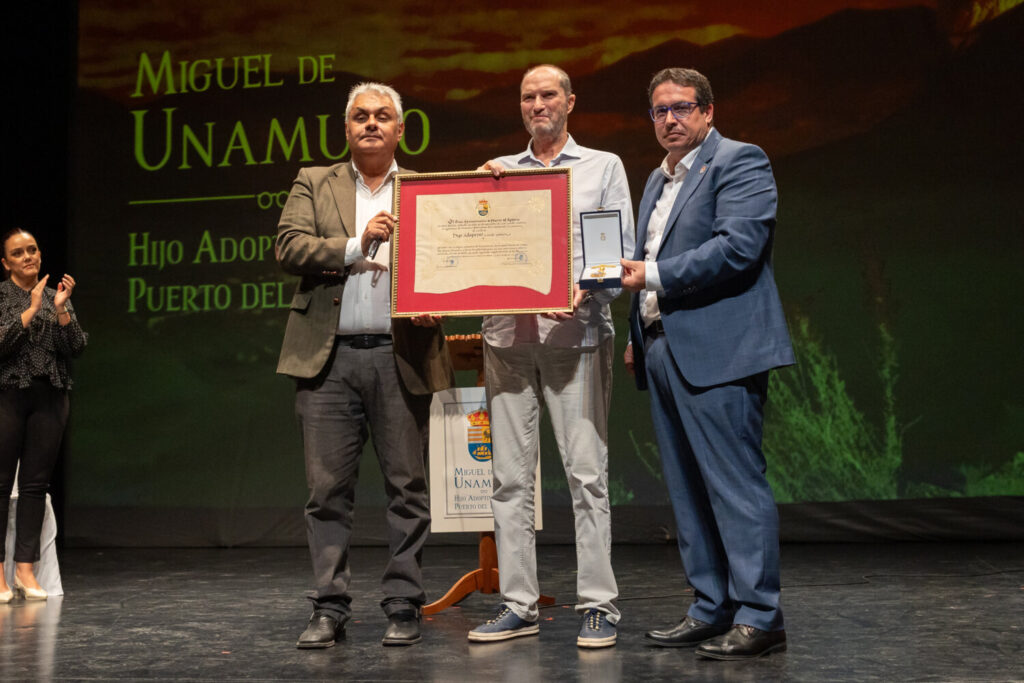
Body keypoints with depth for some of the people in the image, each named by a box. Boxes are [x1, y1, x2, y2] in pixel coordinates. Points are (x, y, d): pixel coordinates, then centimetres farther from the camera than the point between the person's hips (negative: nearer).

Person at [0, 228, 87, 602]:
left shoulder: (57, 297, 13)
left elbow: (76, 347, 2)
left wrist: (61, 309, -10)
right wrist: (31, 310, -15)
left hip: (50, 398, 3)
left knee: (36, 483, 3)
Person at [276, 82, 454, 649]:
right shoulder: (314, 184, 13)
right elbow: (289, 247, 0)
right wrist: (356, 245, -10)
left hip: (401, 355, 0)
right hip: (329, 356, 0)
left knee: (407, 486, 2)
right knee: (328, 488, 2)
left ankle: (403, 607, 12)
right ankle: (329, 609, 11)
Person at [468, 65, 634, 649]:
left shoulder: (604, 167, 12)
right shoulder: (497, 173, 18)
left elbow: (623, 249, 5)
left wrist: (589, 293, -13)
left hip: (576, 333, -3)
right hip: (507, 334, 3)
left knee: (587, 472, -6)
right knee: (510, 477, 3)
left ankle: (598, 604, 1)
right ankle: (519, 605, 10)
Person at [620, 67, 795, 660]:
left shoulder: (739, 162, -4)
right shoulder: (658, 180, 23)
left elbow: (739, 245, -17)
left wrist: (654, 275, -15)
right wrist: (638, 335, 19)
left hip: (718, 351, -9)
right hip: (663, 350, 9)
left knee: (736, 486, -8)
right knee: (689, 492, 11)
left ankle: (758, 618, -2)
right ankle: (712, 610, 19)